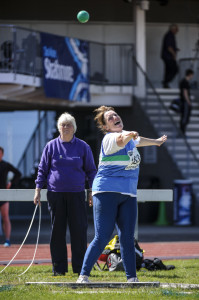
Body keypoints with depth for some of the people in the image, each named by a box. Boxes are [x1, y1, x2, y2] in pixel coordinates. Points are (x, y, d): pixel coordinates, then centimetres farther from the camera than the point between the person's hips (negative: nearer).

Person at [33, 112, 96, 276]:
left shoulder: (83, 147, 7)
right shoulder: (51, 146, 7)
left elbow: (91, 170, 12)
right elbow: (42, 169, 11)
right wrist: (38, 190, 4)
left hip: (77, 194, 0)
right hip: (55, 194, 0)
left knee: (79, 231, -3)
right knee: (57, 231, 2)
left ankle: (80, 268, 3)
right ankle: (59, 267, 9)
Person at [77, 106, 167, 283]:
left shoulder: (128, 136, 14)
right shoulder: (110, 138, -11)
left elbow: (138, 141, 37)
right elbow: (120, 141, -35)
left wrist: (156, 142, 54)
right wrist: (129, 136, -57)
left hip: (128, 195, 7)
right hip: (107, 192, -7)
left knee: (127, 238, 2)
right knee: (103, 237, -12)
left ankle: (132, 278, 8)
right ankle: (83, 275, -7)